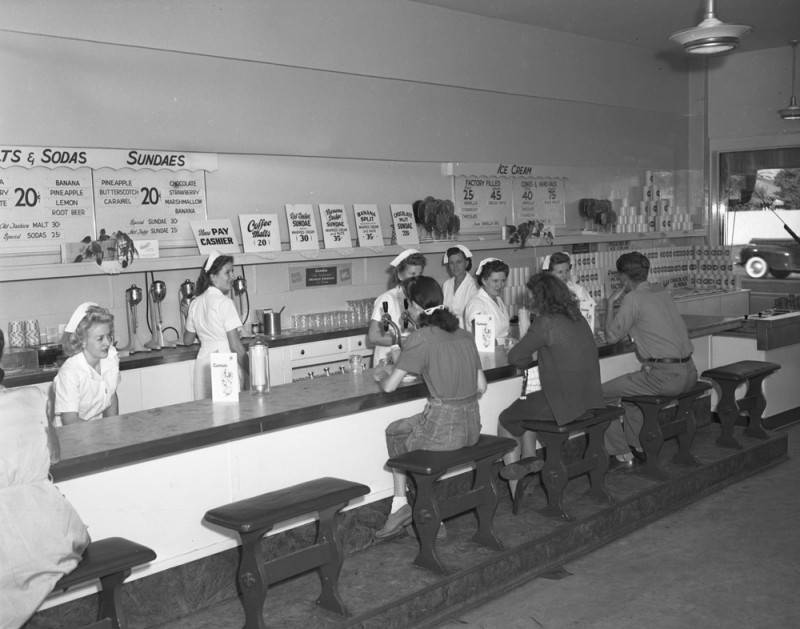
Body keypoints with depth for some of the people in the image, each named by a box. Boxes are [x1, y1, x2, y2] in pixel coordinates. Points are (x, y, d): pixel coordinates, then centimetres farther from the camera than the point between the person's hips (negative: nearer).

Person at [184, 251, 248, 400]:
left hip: (203, 362, 7)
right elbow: (236, 346, -16)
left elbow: (187, 340, 19)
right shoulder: (224, 303, -13)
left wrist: (187, 316, 36)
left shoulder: (195, 303, 8)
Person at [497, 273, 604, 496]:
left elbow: (515, 356, -12)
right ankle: (529, 458, 26)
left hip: (564, 403, -8)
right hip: (589, 399, 9)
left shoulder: (546, 323, -16)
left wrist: (527, 360, 10)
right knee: (524, 405, 30)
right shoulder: (577, 318, 9)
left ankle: (516, 492, 21)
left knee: (506, 420, 12)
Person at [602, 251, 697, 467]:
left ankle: (621, 454, 7)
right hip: (689, 372, 9)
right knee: (631, 385, 33)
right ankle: (635, 444, 37)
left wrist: (611, 303, 5)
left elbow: (612, 336, -7)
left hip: (665, 377, -9)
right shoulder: (662, 292, 14)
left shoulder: (633, 298, -10)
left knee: (600, 394, 2)